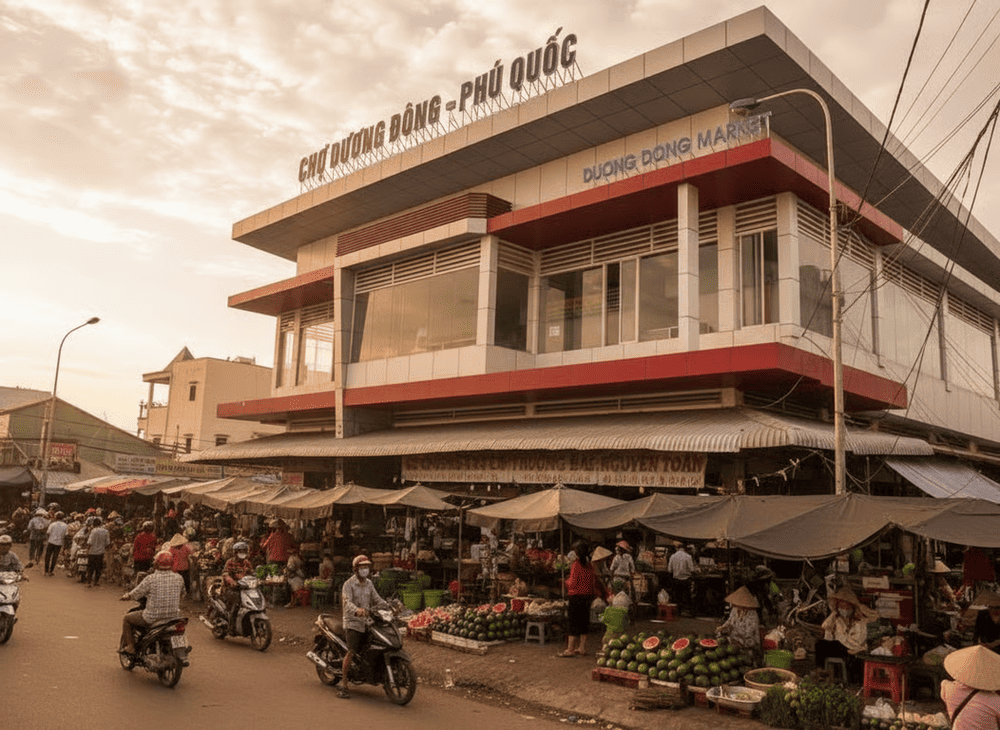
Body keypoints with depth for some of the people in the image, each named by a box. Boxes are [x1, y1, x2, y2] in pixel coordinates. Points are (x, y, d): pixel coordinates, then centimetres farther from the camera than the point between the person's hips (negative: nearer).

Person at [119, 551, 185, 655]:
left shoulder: (150, 579, -15)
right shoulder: (179, 579, -4)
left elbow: (133, 595, -7)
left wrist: (125, 597, 15)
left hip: (152, 618, -3)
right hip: (174, 617, 3)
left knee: (126, 619, 21)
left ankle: (130, 646, 19)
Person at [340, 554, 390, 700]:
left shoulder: (369, 584, 15)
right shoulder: (348, 584, -6)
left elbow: (377, 599, 13)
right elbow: (347, 601, -21)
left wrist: (390, 607, -6)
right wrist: (357, 610, -41)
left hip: (367, 621, 6)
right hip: (353, 622, -6)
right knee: (351, 652, -16)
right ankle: (343, 684, -9)